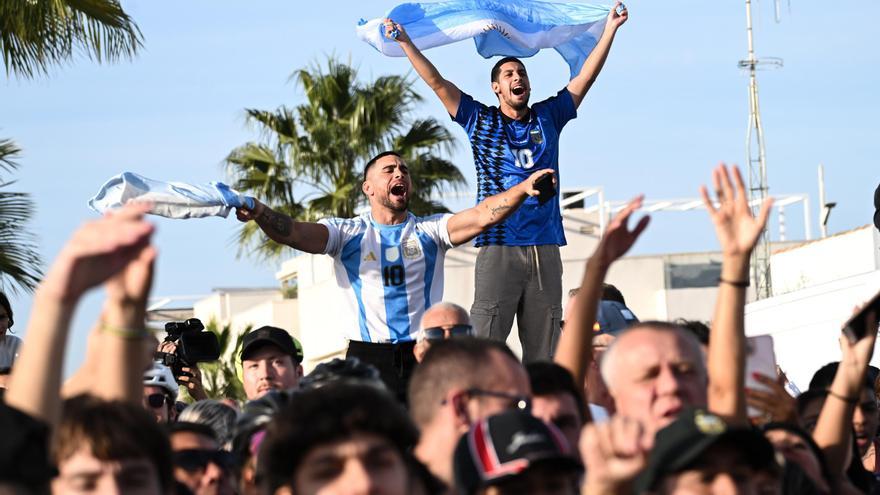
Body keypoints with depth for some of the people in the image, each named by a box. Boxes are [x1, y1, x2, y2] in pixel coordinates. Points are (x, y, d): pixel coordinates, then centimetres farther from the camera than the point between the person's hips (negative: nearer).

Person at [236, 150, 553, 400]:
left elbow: (481, 217, -5)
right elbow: (294, 233, -8)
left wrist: (522, 189, -21)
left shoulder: (429, 231, 9)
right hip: (368, 357, -1)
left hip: (424, 356, 1)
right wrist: (260, 213, -28)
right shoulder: (348, 234, 6)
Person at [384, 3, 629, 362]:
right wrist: (405, 42, 1)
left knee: (542, 352, 2)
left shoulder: (548, 117, 15)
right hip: (498, 248, -3)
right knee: (485, 345, -10)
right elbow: (436, 82, 6)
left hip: (545, 248, 3)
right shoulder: (480, 120, 10)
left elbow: (585, 78, 15)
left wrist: (610, 30, 12)